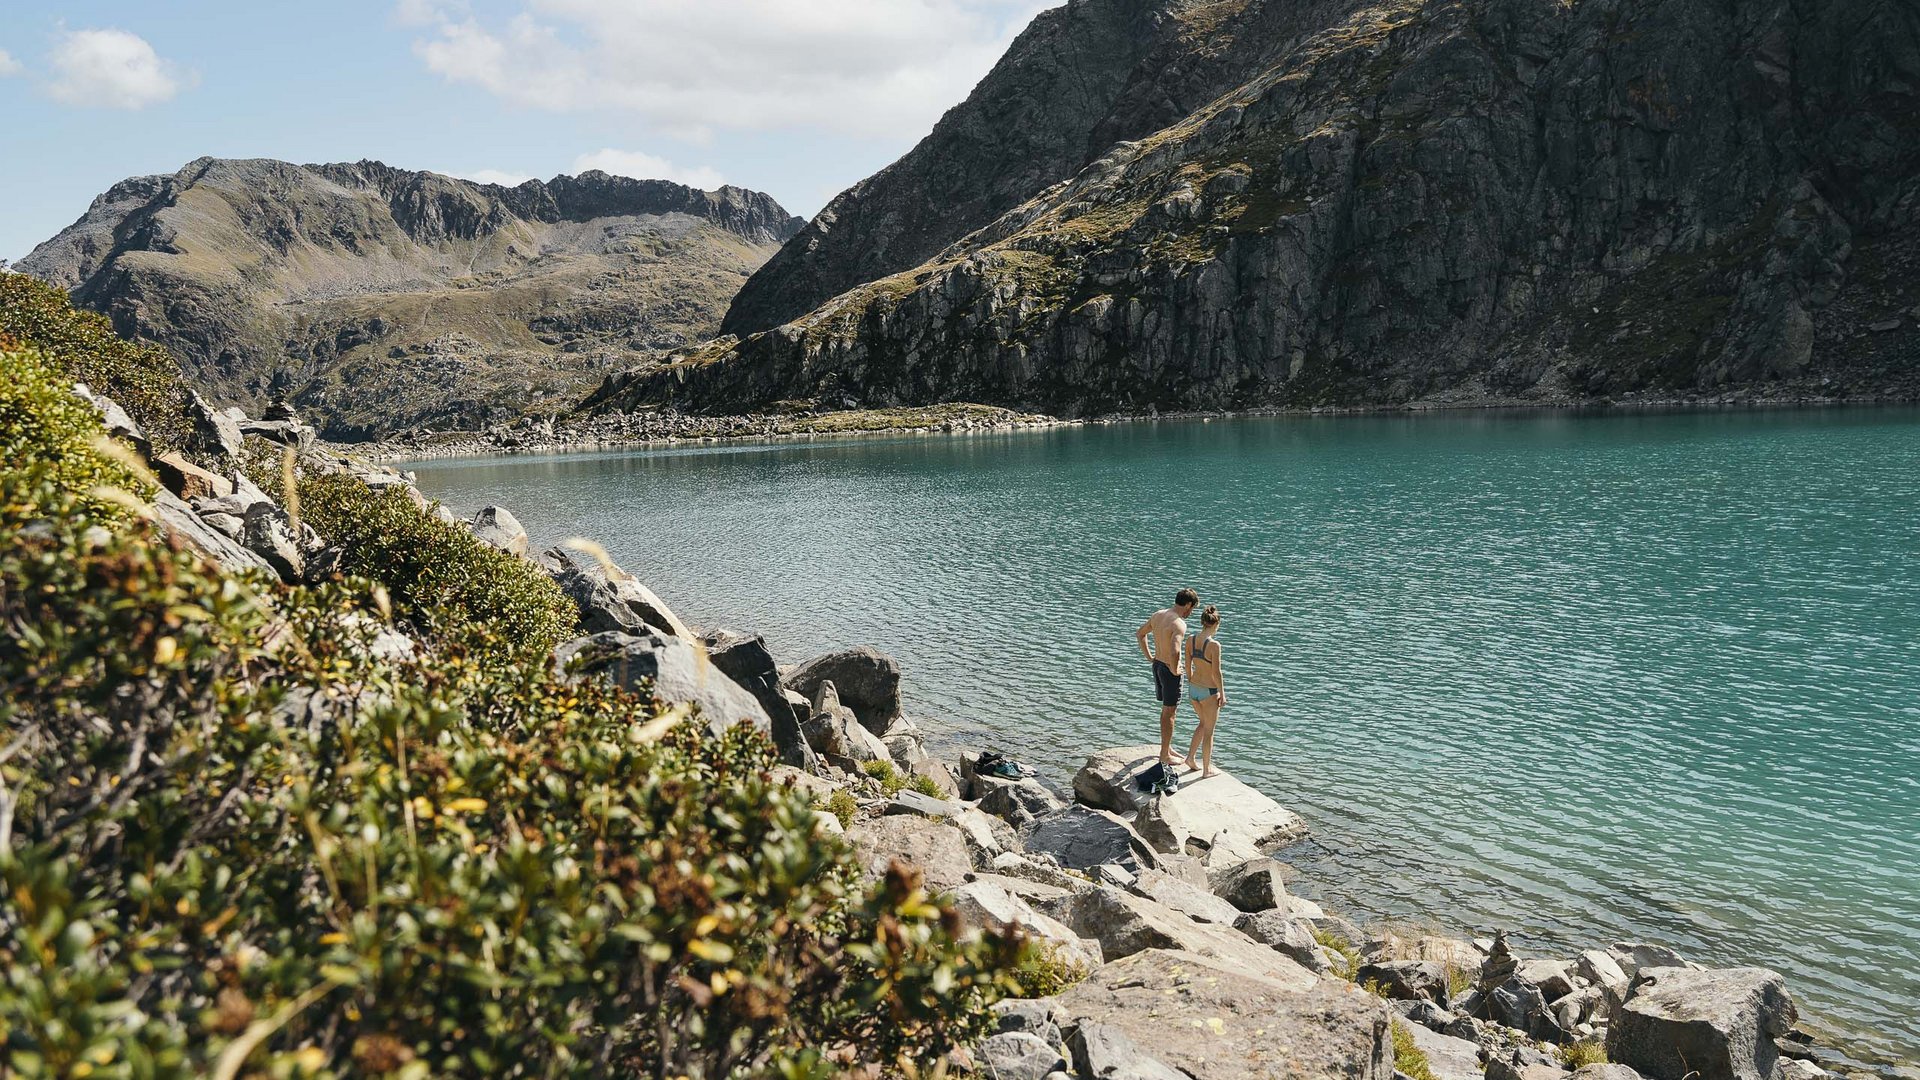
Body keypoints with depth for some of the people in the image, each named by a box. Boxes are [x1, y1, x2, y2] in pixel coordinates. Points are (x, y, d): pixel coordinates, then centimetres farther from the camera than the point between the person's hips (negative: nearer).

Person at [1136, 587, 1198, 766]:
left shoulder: (1158, 615, 2)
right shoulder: (1179, 624, -24)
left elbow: (1140, 633, 16)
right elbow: (1174, 651, -39)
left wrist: (1149, 657, 16)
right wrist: (1174, 670, -21)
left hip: (1157, 665, 8)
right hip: (1169, 670, -8)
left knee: (1166, 709, 22)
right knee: (1169, 713, 4)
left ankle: (1166, 746, 35)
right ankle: (1165, 755, 13)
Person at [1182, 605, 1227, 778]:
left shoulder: (1190, 640, -4)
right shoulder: (1214, 645, -23)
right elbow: (1216, 673, -19)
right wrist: (1222, 694, -7)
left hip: (1194, 688, 6)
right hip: (1209, 691, -6)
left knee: (1203, 723, 28)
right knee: (1209, 730, 10)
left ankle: (1191, 757, 26)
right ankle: (1207, 769, 21)